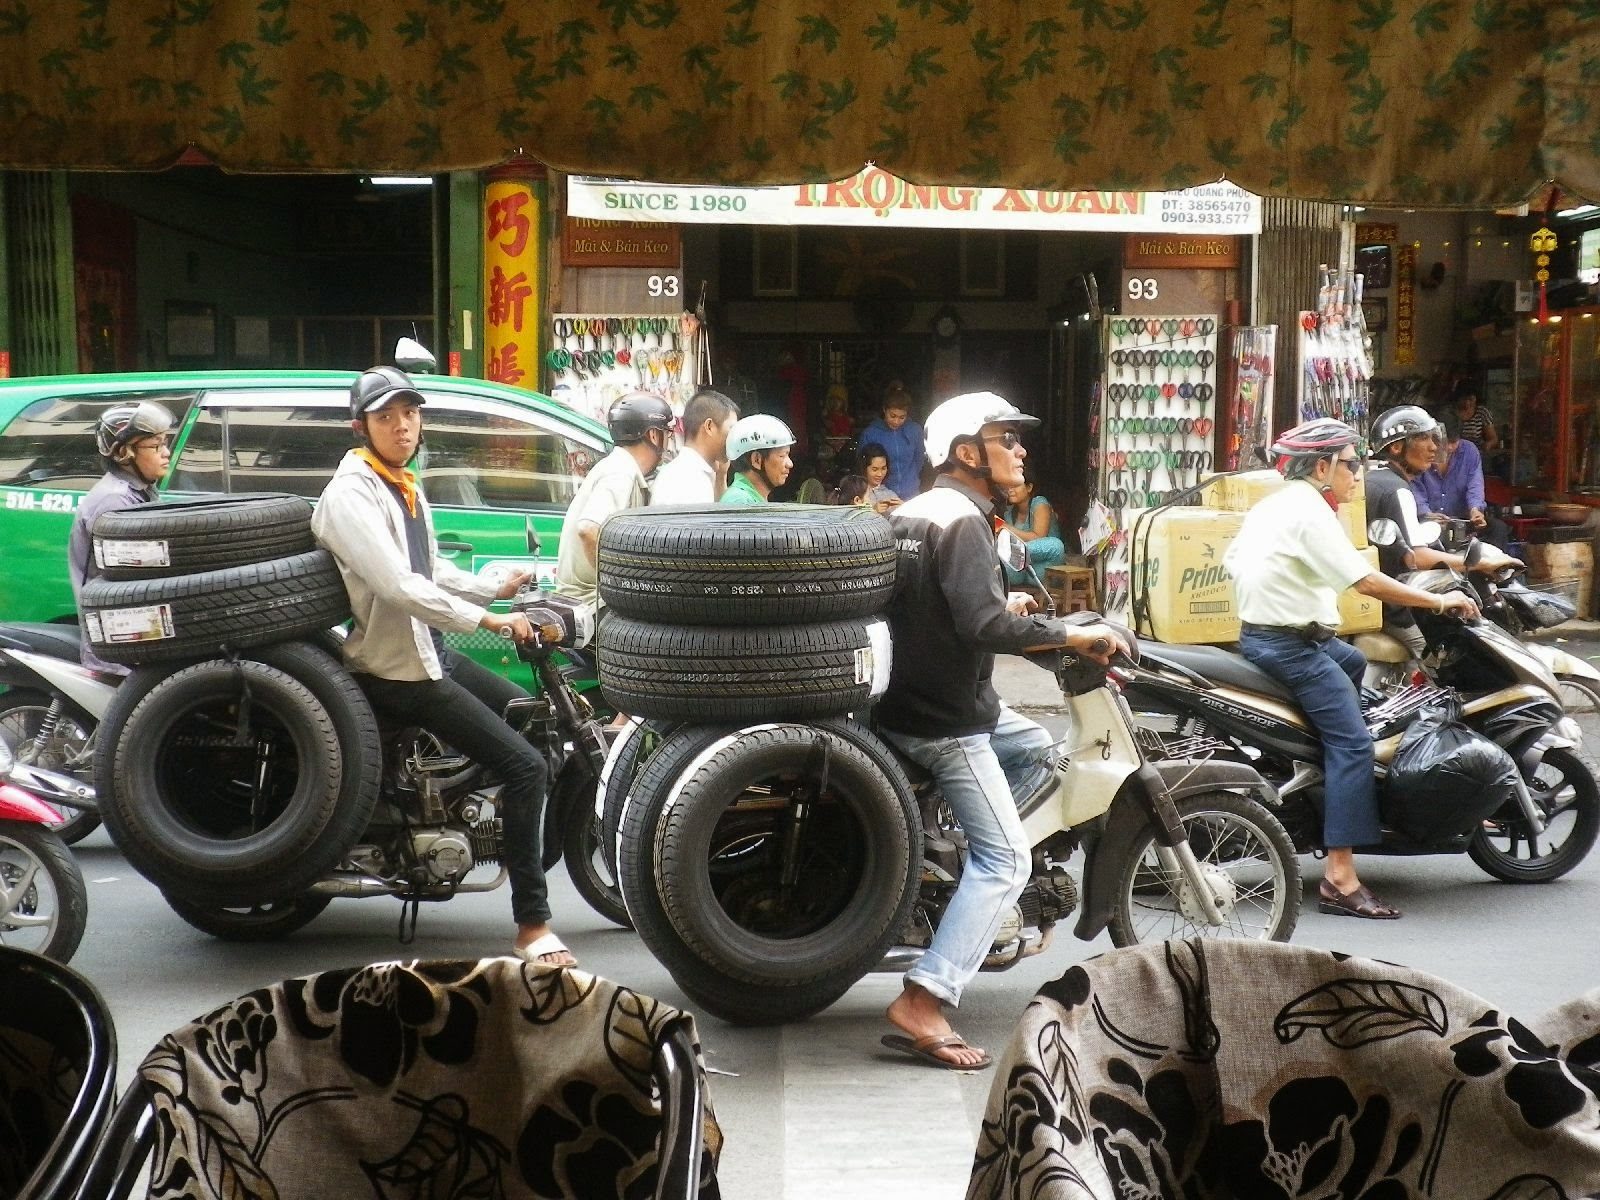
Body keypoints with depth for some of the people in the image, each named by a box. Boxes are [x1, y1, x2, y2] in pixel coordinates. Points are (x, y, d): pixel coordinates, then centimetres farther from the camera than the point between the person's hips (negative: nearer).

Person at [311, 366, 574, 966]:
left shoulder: (406, 488, 15)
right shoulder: (350, 494, -16)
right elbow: (400, 588, -26)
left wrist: (495, 588, 12)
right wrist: (486, 620, -23)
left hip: (432, 648, 10)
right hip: (398, 668, -10)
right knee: (526, 765, -16)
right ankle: (531, 924, -11)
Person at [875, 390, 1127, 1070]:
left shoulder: (909, 513, 10)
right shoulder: (963, 522, -19)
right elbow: (984, 626, -30)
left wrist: (998, 605, 24)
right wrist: (1080, 637, -22)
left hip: (914, 696, 10)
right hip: (947, 720, -10)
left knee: (1035, 748, 27)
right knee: (1006, 860, -8)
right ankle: (923, 1004, -14)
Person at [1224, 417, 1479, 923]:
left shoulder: (1270, 505, 13)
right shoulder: (1310, 512, -17)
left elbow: (1231, 559, 20)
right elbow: (1366, 581, -22)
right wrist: (1438, 601, -15)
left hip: (1259, 631, 11)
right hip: (1291, 647, -11)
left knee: (1358, 664, 30)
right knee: (1352, 742, -16)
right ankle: (1340, 879, -24)